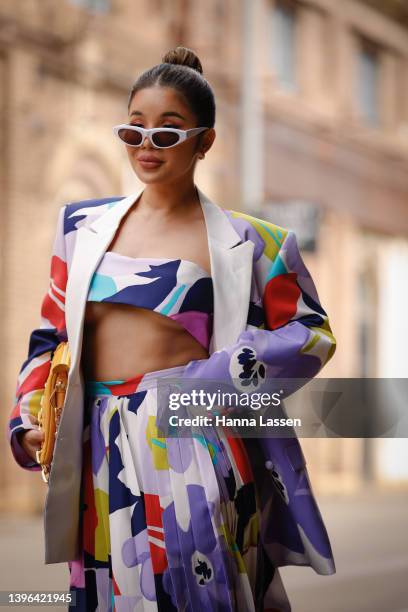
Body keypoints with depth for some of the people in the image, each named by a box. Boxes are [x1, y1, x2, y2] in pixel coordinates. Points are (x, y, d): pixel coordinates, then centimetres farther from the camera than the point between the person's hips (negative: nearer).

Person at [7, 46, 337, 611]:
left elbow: (313, 333, 0)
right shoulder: (85, 225, 11)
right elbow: (52, 334, 16)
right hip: (100, 452, 4)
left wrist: (211, 377, -11)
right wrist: (28, 421, 3)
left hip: (185, 444, -4)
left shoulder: (242, 242, 0)